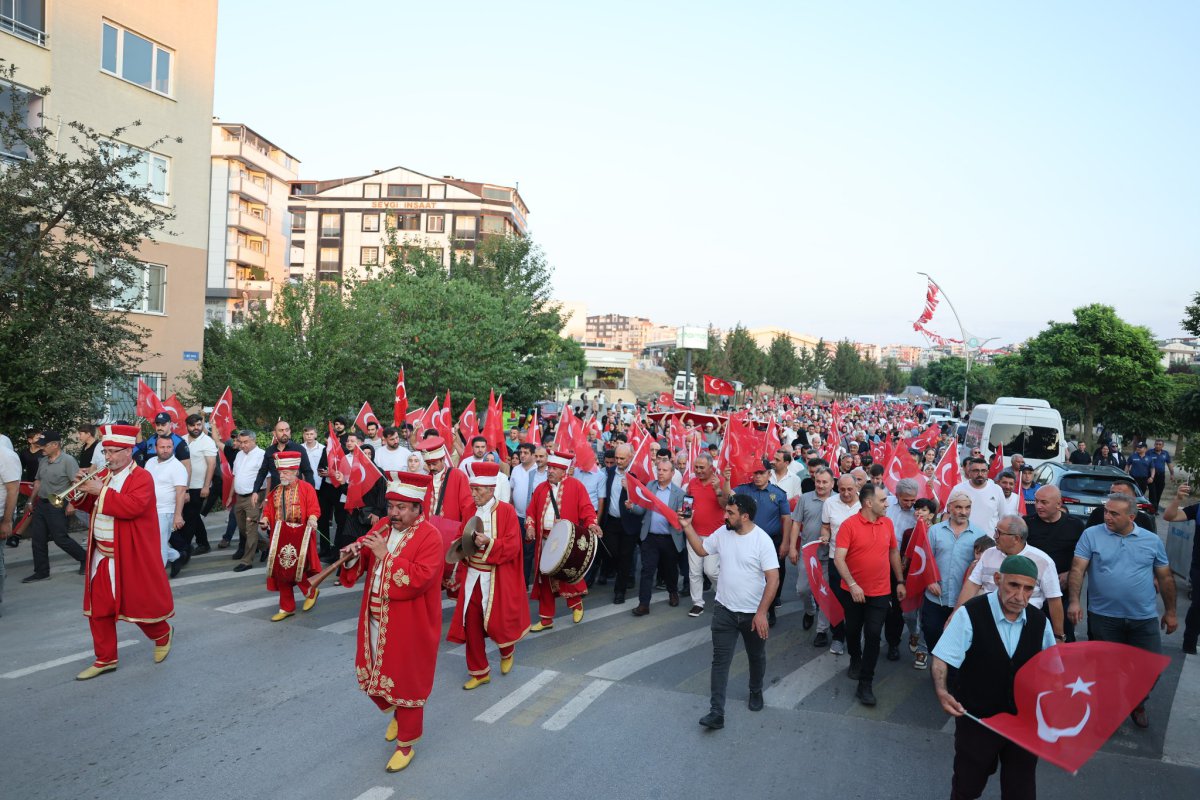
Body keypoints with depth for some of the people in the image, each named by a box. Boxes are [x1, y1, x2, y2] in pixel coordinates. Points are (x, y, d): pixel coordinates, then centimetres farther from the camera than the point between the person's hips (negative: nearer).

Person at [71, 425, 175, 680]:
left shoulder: (142, 477, -13)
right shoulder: (103, 476, 10)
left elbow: (132, 507, -28)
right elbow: (90, 506, 17)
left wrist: (100, 491, -25)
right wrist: (82, 490, -3)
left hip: (131, 556, -7)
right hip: (101, 555, 7)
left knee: (139, 603, 3)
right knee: (98, 609, 9)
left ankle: (163, 635, 30)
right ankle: (105, 658, 20)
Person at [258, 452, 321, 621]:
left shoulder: (306, 488, -6)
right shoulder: (275, 492, 11)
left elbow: (314, 509, -14)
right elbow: (269, 511, 10)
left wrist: (312, 519, -33)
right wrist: (265, 520, -10)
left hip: (299, 538, -6)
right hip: (280, 538, 6)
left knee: (296, 569, -10)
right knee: (281, 572, 8)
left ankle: (311, 591, 21)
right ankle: (286, 607, 20)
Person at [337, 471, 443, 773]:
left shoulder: (429, 537, -17)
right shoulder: (382, 526, 3)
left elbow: (419, 579, -27)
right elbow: (360, 565, 8)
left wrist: (386, 555, -28)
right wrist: (354, 554, -15)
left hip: (408, 626, -7)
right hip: (375, 620, 7)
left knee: (406, 680, 6)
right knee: (372, 675, 19)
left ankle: (406, 743, 24)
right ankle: (395, 713, 47)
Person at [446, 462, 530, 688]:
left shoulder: (506, 511, -9)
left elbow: (513, 546, -15)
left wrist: (488, 543, -28)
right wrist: (462, 548, 0)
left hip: (497, 579, -5)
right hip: (472, 577, 5)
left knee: (495, 623, 0)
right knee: (471, 625, 4)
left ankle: (507, 652, 34)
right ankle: (479, 672, 20)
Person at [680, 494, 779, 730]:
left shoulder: (762, 540, -19)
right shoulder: (722, 533, -4)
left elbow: (773, 580, -20)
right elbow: (701, 550, 13)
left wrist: (761, 612, -23)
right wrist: (687, 527, 1)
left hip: (753, 613, -3)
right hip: (724, 610, 3)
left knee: (756, 657, 20)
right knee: (720, 661, 0)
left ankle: (756, 692, 45)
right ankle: (716, 713, 1)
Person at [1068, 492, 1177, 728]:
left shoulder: (1152, 540, 3)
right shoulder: (1091, 535, -5)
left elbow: (1165, 577, 12)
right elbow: (1077, 569, -11)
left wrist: (1170, 612, 14)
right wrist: (1074, 601, -23)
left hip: (1144, 619, 2)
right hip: (1103, 617, -2)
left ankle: (1138, 704, 35)